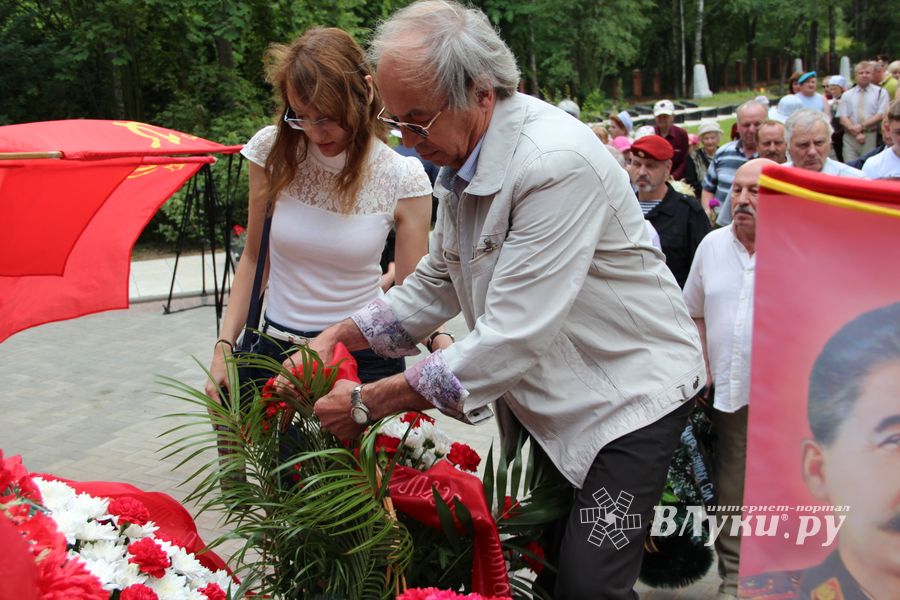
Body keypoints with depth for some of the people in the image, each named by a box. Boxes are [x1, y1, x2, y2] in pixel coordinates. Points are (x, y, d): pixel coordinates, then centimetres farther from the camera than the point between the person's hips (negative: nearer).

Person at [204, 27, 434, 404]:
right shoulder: (273, 151, -6)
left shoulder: (402, 177, -11)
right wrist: (224, 346, -2)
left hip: (364, 357, -2)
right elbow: (254, 259, 5)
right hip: (275, 349, 2)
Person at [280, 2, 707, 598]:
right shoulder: (463, 156, 1)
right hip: (542, 397, 8)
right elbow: (436, 283, 12)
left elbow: (512, 339, -32)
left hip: (631, 389, -8)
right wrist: (337, 337, -2)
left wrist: (368, 403, -26)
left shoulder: (557, 163, -29)